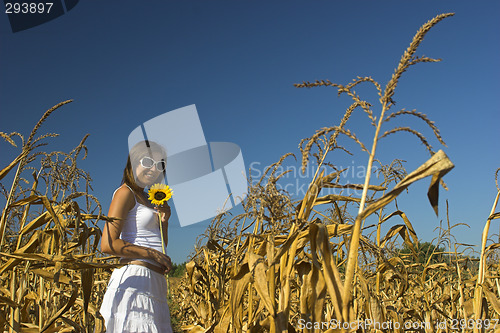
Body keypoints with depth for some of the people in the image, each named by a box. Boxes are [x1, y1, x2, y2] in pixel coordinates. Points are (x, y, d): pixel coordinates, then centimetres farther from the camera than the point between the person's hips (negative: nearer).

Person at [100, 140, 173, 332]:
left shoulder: (147, 199, 21)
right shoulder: (125, 193, -5)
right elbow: (108, 245, -16)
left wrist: (164, 220, 6)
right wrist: (153, 254, -13)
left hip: (154, 282, 9)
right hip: (134, 277, -9)